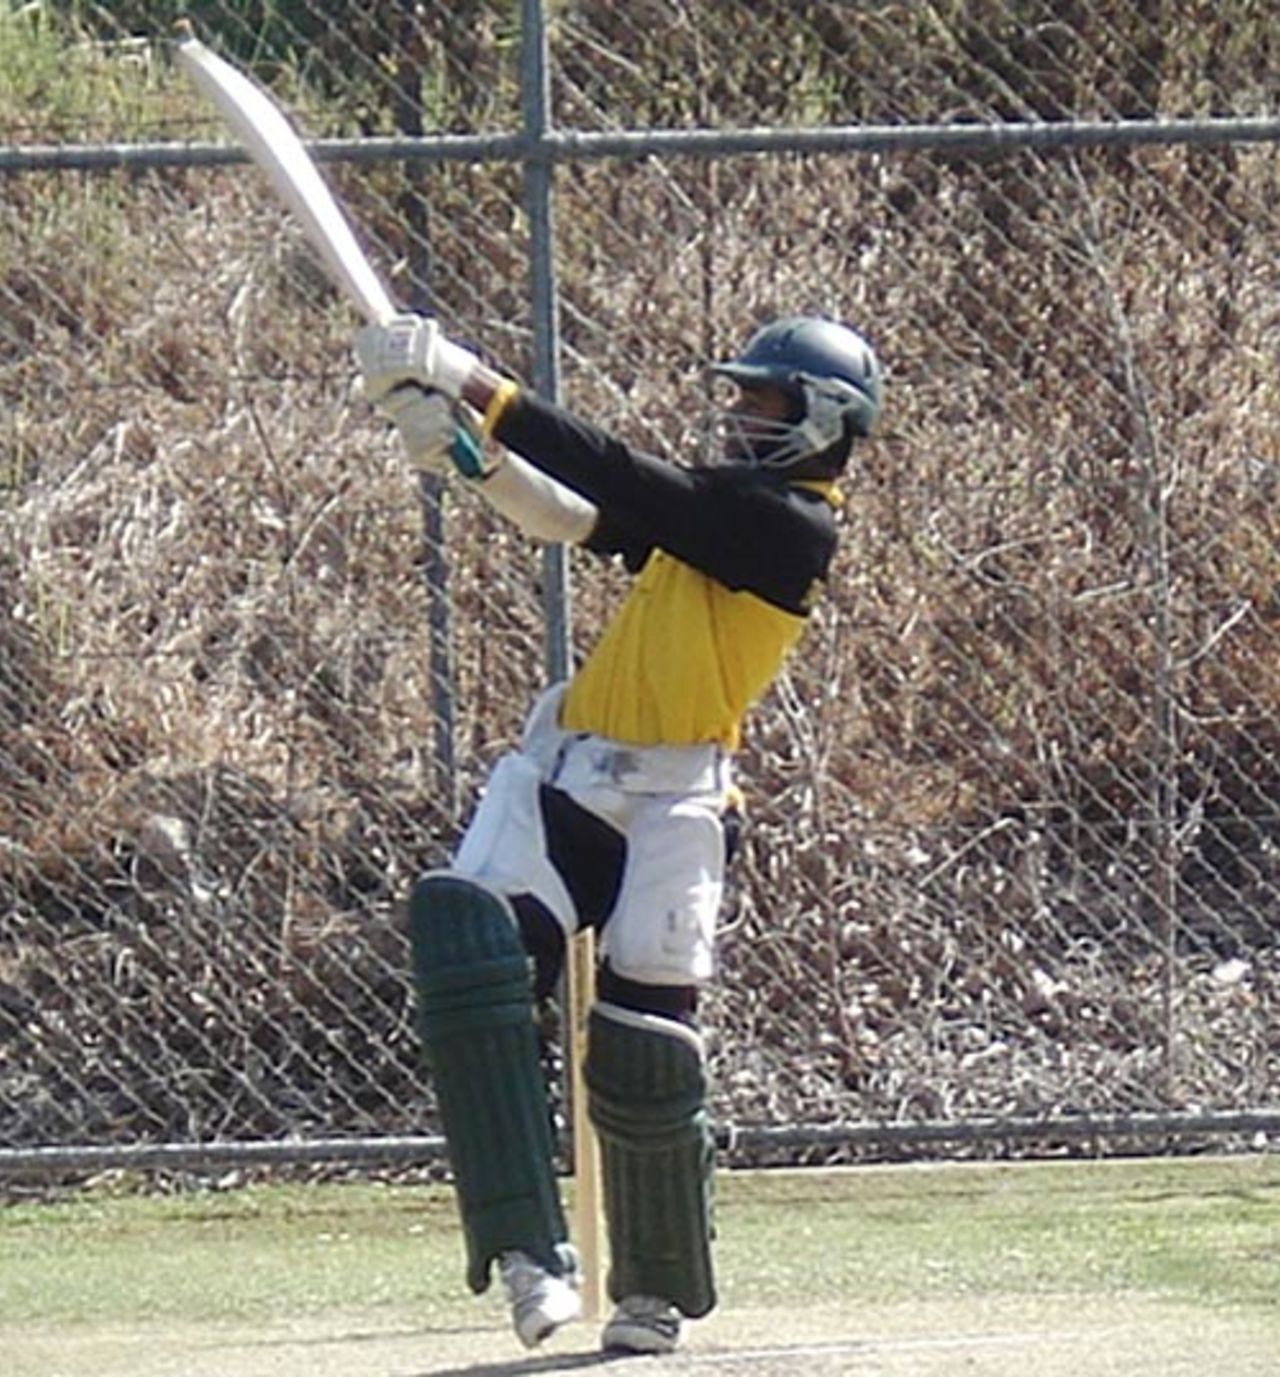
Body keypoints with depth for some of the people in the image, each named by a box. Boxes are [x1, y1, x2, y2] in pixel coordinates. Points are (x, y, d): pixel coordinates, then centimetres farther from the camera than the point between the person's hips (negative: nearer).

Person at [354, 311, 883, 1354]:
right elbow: (578, 517, 10)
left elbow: (627, 490, -18)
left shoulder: (791, 525, -10)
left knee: (642, 1055, -6)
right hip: (565, 772, 7)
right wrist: (471, 448, -7)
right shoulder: (722, 504, 17)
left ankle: (660, 1294, 17)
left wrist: (487, 398, -19)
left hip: (667, 799, -7)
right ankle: (530, 1249, -22)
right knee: (468, 938, -17)